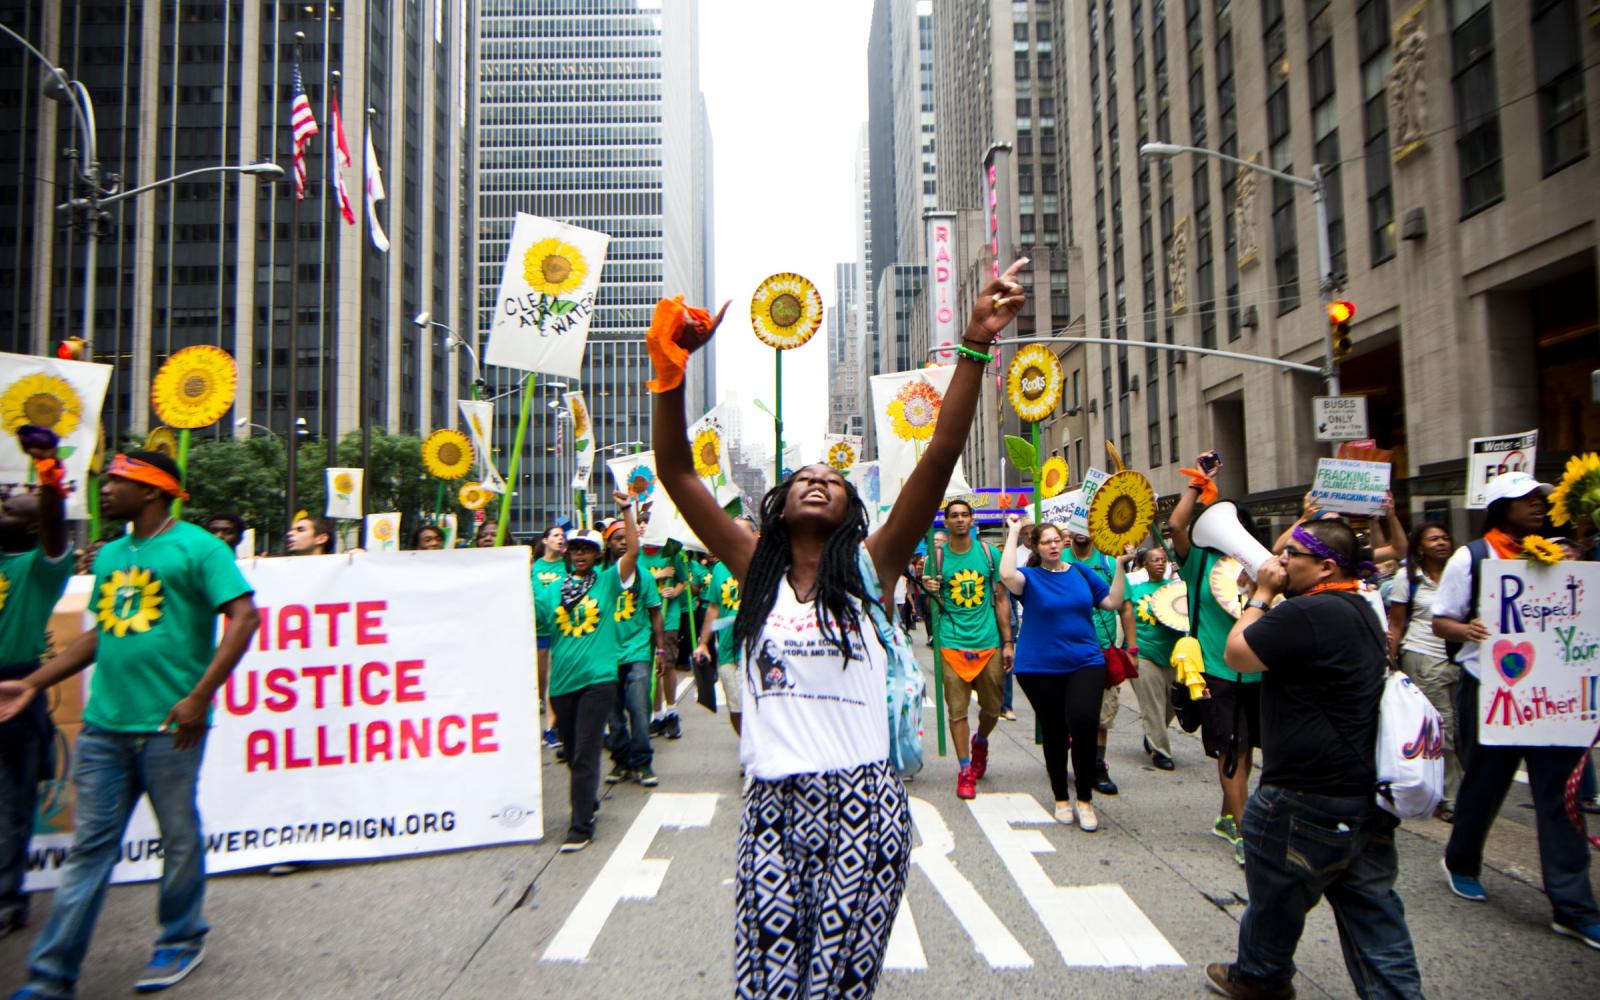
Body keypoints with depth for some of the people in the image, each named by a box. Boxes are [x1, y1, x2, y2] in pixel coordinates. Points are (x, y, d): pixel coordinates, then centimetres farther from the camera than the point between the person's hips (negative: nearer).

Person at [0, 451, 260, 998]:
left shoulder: (196, 547, -8)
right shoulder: (110, 555, 15)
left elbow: (243, 617, -16)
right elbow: (99, 633, 23)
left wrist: (200, 696, -21)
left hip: (168, 726, -6)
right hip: (103, 724, 7)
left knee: (179, 837, 9)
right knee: (90, 845, 11)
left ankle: (181, 942, 27)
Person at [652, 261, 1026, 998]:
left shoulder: (869, 569, 3)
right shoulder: (756, 570, 7)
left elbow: (940, 457, -7)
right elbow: (677, 474, 0)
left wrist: (976, 345, -14)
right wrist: (670, 365, -11)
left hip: (863, 804, -1)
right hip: (772, 806, 1)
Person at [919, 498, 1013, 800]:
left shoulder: (989, 553, 5)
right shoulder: (937, 557, 2)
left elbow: (1001, 599, 9)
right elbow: (931, 603, 9)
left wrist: (1008, 642, 5)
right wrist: (929, 590, -15)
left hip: (989, 642, 1)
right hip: (952, 643, -1)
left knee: (993, 708, 9)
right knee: (957, 710, -1)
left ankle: (980, 741, 40)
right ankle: (965, 769, 12)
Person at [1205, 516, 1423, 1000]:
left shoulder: (1306, 613, -23)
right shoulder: (1359, 609, 10)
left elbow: (1237, 654, -14)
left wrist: (1261, 594, -6)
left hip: (1309, 800, -9)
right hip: (1366, 792, 9)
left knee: (1276, 893, 13)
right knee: (1372, 906, 14)